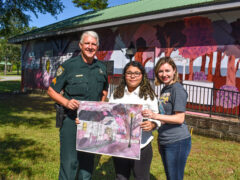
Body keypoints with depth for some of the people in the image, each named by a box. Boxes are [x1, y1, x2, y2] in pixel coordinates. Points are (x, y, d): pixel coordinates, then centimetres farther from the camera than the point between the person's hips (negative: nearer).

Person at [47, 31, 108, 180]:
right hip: (71, 121, -4)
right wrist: (66, 102, -20)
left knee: (88, 161, 16)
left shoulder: (101, 68, 7)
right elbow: (51, 91, -4)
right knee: (69, 162, -1)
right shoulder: (68, 66, -7)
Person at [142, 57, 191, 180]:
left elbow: (180, 118, -19)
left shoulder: (178, 89, -13)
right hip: (165, 142, 9)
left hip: (177, 142, -8)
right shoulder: (164, 89, 13)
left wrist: (155, 116, -29)